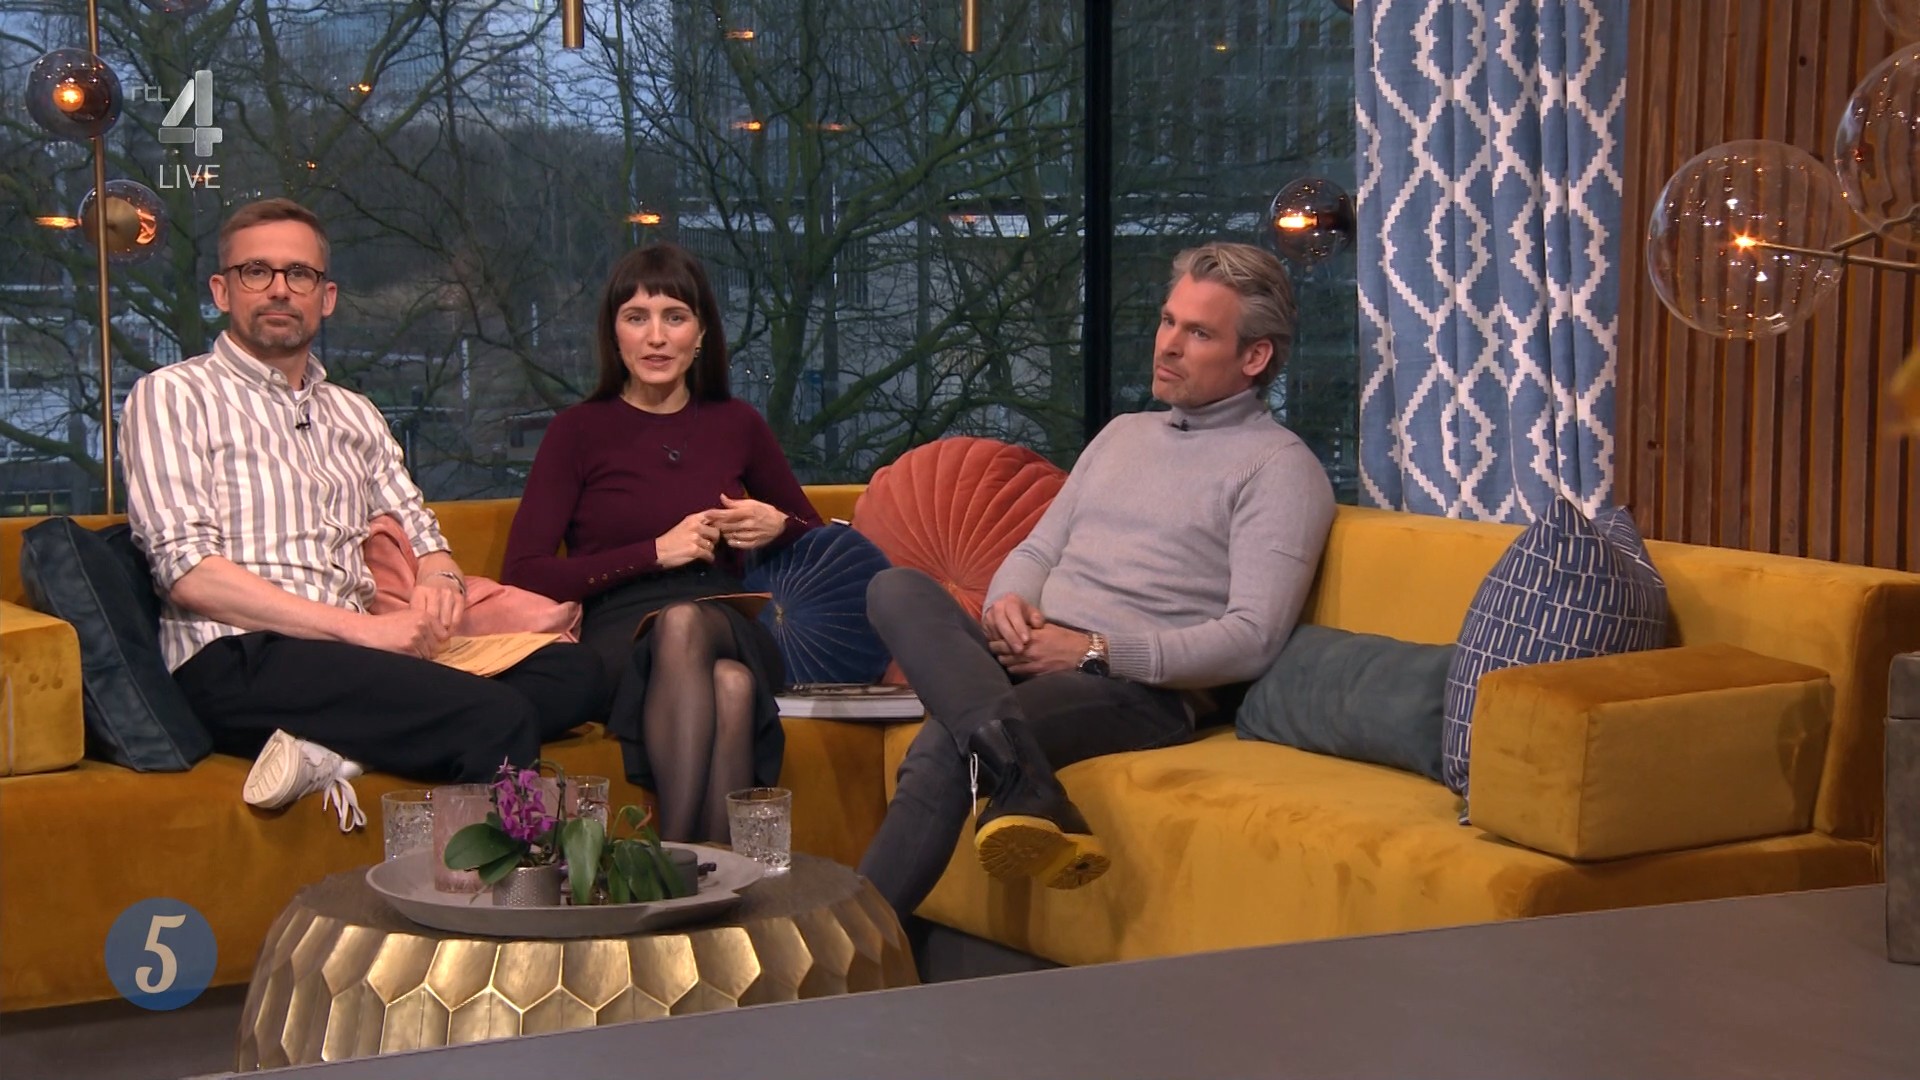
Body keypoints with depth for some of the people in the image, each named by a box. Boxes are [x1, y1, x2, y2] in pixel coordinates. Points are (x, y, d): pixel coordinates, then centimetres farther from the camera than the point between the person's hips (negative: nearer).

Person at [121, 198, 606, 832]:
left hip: (362, 653, 8)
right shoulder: (173, 396, 5)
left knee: (572, 671, -18)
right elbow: (189, 573, -8)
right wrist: (363, 628, -15)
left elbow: (420, 534, 26)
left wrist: (441, 583, -2)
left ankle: (338, 753, -25)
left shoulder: (353, 415, 27)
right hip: (241, 663, -8)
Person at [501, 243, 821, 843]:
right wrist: (657, 551, -8)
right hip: (620, 640, -2)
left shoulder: (735, 425, 17)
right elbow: (523, 576, -4)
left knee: (732, 683, -37)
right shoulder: (579, 431, 7)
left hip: (729, 632, 2)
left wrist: (779, 527, 6)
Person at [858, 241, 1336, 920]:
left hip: (1142, 688, -7)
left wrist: (1096, 651, -16)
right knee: (897, 590, -25)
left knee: (942, 749, -34)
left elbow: (1252, 640, -10)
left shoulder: (1279, 469, 2)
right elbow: (1038, 550, 26)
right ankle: (1025, 787, -44)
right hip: (1031, 661, 7)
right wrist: (1009, 603, -1)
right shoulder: (1123, 434, 27)